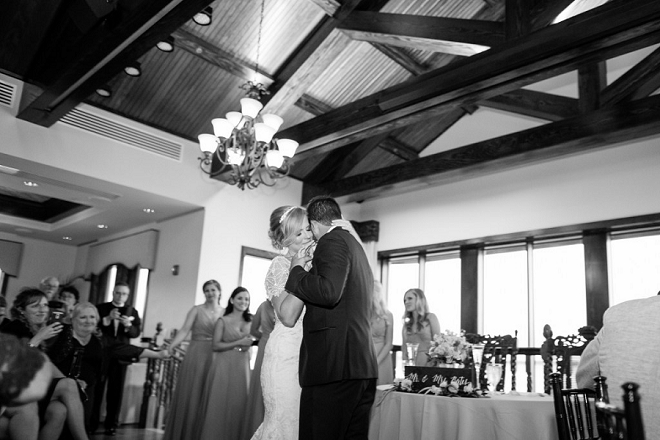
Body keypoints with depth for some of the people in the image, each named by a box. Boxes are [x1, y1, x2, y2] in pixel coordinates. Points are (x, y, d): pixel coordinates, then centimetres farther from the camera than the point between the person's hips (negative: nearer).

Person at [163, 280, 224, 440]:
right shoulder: (197, 310, 4)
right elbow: (184, 330, -7)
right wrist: (171, 345, -21)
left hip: (214, 359, 1)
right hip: (195, 356, -1)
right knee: (189, 395, 0)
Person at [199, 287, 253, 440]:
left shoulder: (250, 322, 9)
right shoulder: (223, 321, 1)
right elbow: (216, 345, -4)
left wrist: (249, 344, -9)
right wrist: (238, 343, -11)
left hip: (242, 368, 3)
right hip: (224, 366, -3)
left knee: (239, 404, 2)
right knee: (219, 403, -1)